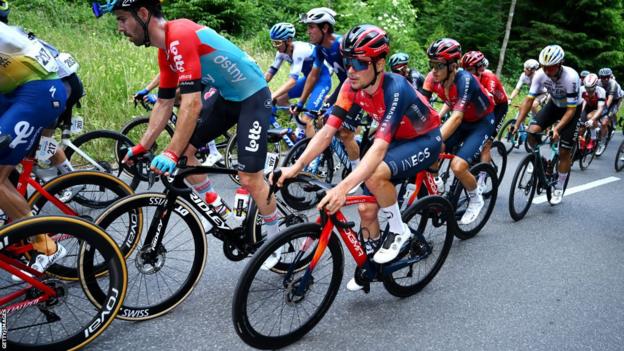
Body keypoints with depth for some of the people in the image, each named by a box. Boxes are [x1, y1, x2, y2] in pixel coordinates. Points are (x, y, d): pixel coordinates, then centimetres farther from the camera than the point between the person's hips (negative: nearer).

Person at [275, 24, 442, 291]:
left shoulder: (395, 89, -34)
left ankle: (399, 231, -8)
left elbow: (379, 148, -44)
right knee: (366, 208, -2)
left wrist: (344, 187, -56)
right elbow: (327, 131, -19)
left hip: (425, 141, -6)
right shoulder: (352, 86, -15)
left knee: (375, 175, -34)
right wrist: (296, 167, -31)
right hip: (397, 139, 7)